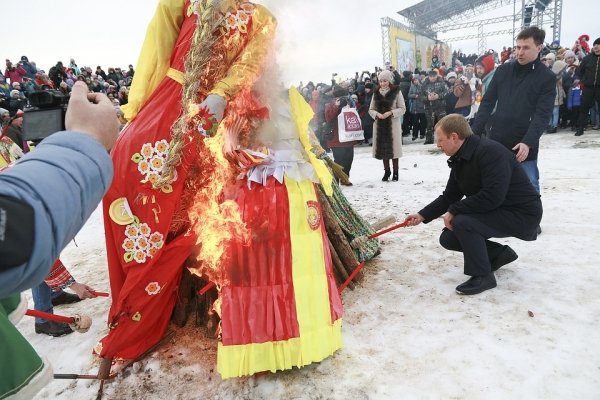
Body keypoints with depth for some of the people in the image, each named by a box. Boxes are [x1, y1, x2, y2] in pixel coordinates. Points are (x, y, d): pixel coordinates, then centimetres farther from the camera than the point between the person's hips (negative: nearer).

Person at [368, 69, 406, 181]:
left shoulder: (396, 91, -3)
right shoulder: (376, 92, 7)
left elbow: (402, 108, -2)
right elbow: (371, 109, 9)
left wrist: (391, 112, -17)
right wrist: (377, 114, -12)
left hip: (393, 123, -3)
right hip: (380, 124, 3)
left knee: (393, 147, 1)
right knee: (382, 147, 6)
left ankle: (395, 171, 14)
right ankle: (386, 171, 19)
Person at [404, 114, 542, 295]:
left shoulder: (490, 151, -26)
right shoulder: (460, 160, 2)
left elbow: (493, 196, -34)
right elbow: (449, 196, 9)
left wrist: (454, 211, -25)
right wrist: (422, 215, 0)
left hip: (521, 214, -9)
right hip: (495, 213, 9)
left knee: (462, 222, -30)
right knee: (448, 238, 2)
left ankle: (482, 276, -11)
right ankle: (499, 253, 19)